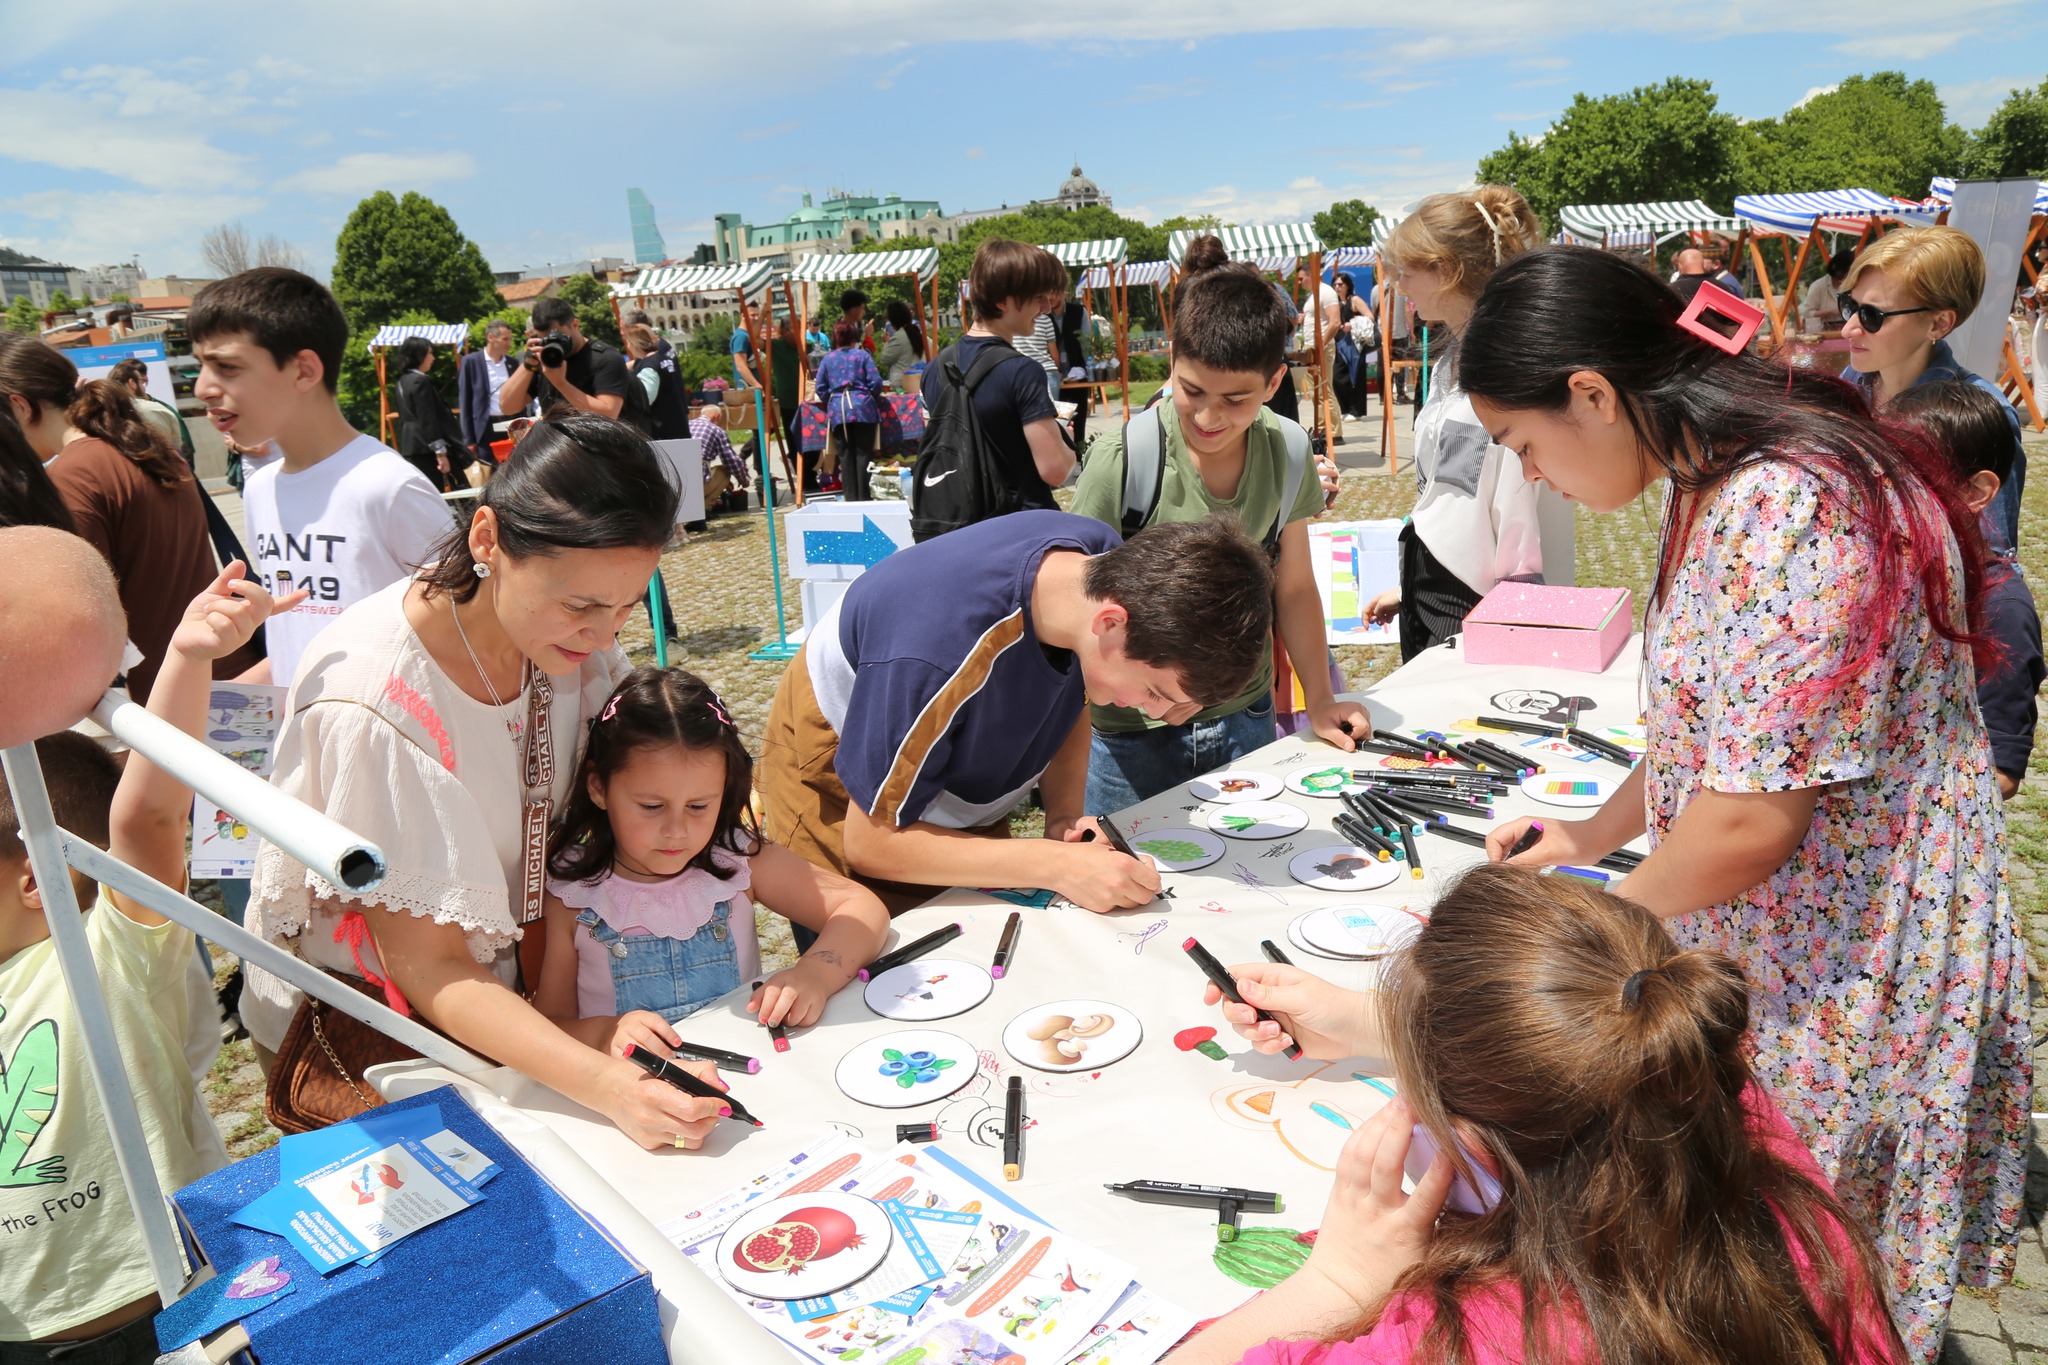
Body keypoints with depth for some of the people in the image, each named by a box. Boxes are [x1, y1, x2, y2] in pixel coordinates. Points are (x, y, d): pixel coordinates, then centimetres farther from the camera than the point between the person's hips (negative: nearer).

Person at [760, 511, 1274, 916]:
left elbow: (1071, 702, -2)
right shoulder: (939, 657, -43)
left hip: (962, 794, 6)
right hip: (844, 798, -5)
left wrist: (1064, 816, -19)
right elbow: (870, 843, -31)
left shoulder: (1108, 563, -22)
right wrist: (1055, 865, -37)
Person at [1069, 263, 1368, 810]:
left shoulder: (1286, 454, -3)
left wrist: (1320, 702, 7)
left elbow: (1294, 588, 9)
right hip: (1134, 733, -3)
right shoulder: (1123, 460, -16)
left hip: (1246, 722, 4)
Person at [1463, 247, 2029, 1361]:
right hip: (1748, 946, 9)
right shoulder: (1711, 486, 4)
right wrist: (1597, 832, 11)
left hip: (1840, 973, -8)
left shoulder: (1783, 510, -28)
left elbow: (1750, 820, -27)